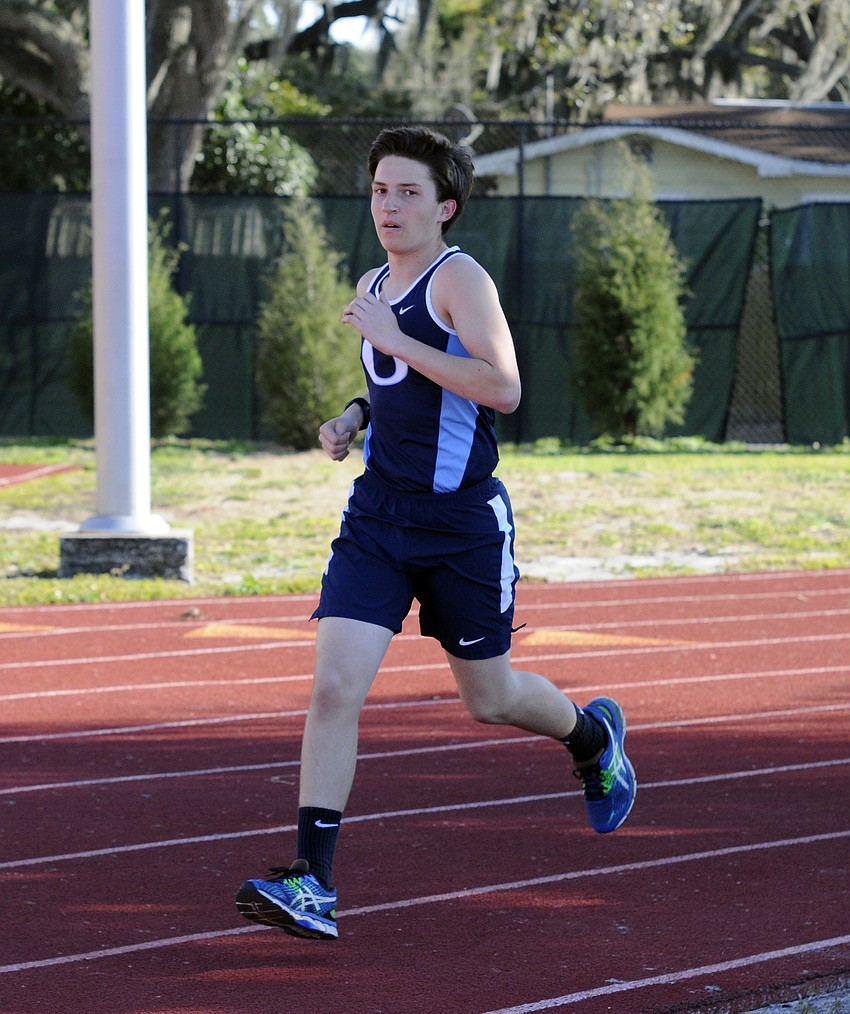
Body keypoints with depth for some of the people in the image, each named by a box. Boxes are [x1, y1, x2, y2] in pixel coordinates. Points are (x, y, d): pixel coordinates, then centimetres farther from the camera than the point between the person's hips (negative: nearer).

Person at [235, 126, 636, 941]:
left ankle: (593, 736, 47)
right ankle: (312, 882, -15)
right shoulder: (373, 287, 11)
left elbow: (502, 389, -25)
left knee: (489, 698, 12)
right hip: (377, 516, 5)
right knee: (333, 688, -13)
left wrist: (397, 341, -26)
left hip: (464, 524, -5)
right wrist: (354, 417, 8)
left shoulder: (459, 278, -12)